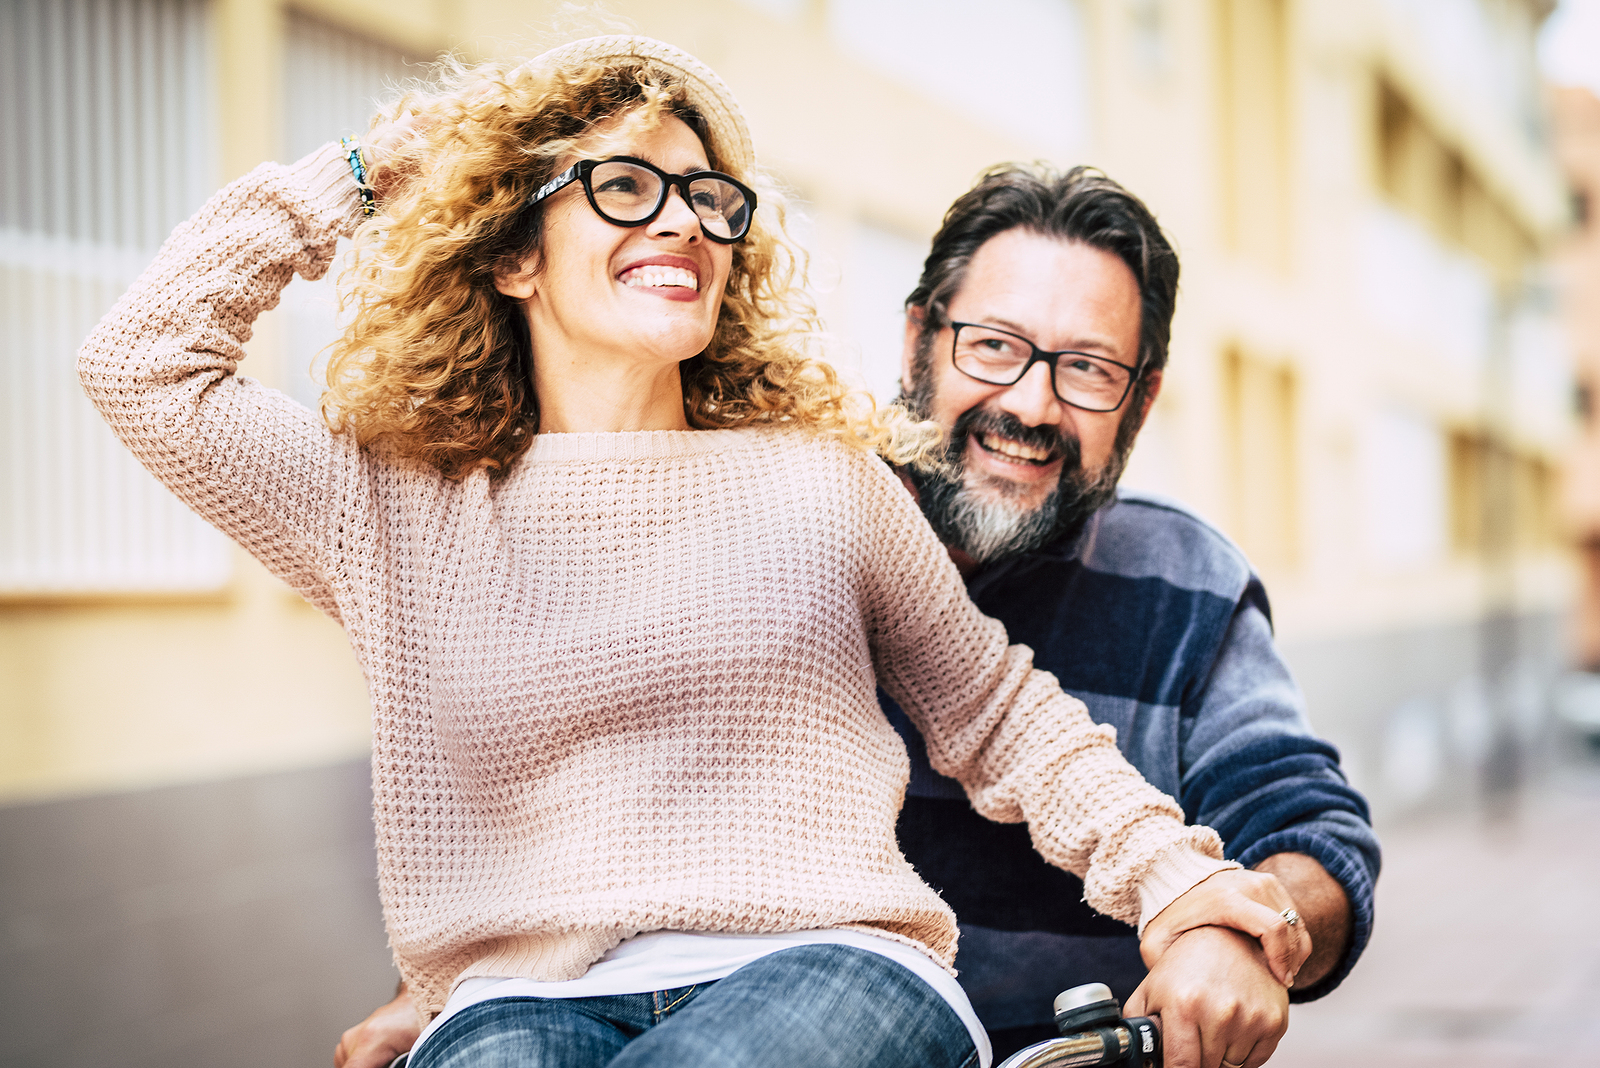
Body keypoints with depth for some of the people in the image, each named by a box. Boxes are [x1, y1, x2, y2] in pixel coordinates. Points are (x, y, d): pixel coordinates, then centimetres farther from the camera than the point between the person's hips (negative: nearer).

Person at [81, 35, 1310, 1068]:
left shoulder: (824, 481, 17)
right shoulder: (393, 511, 16)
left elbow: (1004, 716, 23)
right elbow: (143, 363, 12)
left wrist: (1171, 875, 9)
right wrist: (367, 173, 19)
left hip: (825, 966, 1)